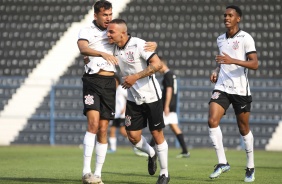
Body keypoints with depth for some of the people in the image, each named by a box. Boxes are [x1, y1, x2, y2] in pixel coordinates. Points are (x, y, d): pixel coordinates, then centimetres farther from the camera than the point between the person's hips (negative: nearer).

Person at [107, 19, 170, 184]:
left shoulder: (139, 44, -19)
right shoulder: (114, 48, 1)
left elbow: (157, 64, -25)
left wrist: (135, 77, -28)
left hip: (151, 96, -6)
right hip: (133, 98, 6)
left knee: (157, 134, 0)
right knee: (133, 136, 1)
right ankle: (151, 154, 33)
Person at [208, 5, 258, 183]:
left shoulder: (246, 38, -7)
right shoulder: (221, 39, 12)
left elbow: (254, 64, -16)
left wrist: (232, 61, -26)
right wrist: (216, 72, 7)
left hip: (240, 90, -5)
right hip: (222, 87, 5)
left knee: (244, 129, 4)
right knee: (212, 121, -15)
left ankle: (251, 167, 19)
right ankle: (222, 162, -9)